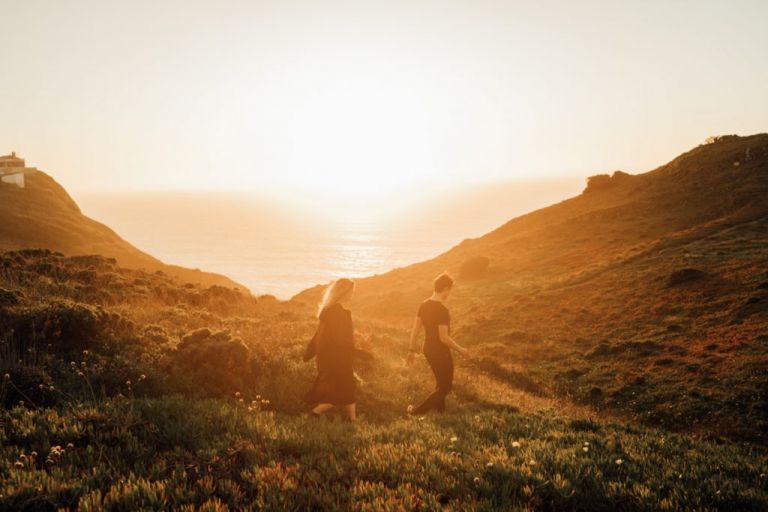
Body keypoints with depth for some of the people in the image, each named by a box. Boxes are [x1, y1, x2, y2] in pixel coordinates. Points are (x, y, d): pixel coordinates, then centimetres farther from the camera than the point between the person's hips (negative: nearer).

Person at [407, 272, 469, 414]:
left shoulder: (424, 305, 0)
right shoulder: (442, 310, -25)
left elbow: (415, 329, 5)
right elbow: (444, 338, -25)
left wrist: (412, 349, 13)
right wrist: (460, 349, -12)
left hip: (428, 350, 8)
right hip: (440, 353, -8)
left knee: (441, 383, 24)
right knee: (445, 387, 6)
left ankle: (440, 411, 33)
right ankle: (417, 411, 1)